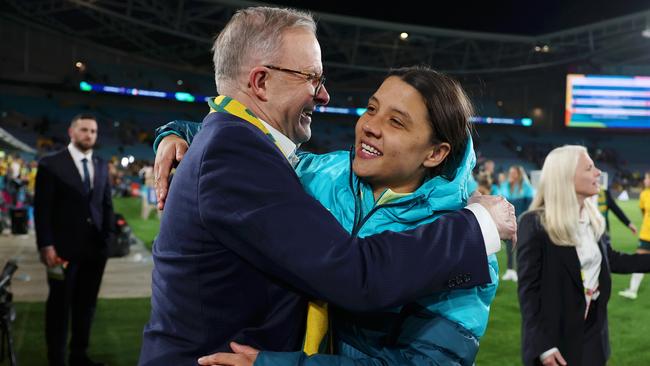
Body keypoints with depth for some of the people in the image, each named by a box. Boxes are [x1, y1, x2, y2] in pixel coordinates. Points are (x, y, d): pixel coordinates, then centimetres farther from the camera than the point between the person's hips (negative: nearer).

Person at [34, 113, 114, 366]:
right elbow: (42, 208, -7)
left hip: (95, 248, 4)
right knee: (60, 305, 5)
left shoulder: (102, 166, 11)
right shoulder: (51, 164, -3)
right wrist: (46, 245, -13)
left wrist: (108, 237, 4)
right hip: (64, 248, -4)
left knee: (86, 304, 10)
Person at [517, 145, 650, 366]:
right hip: (556, 338, -6)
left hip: (592, 334, 7)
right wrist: (542, 346, -19)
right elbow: (528, 290, -16)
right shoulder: (534, 224, -17)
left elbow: (611, 260, 18)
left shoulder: (593, 218, 4)